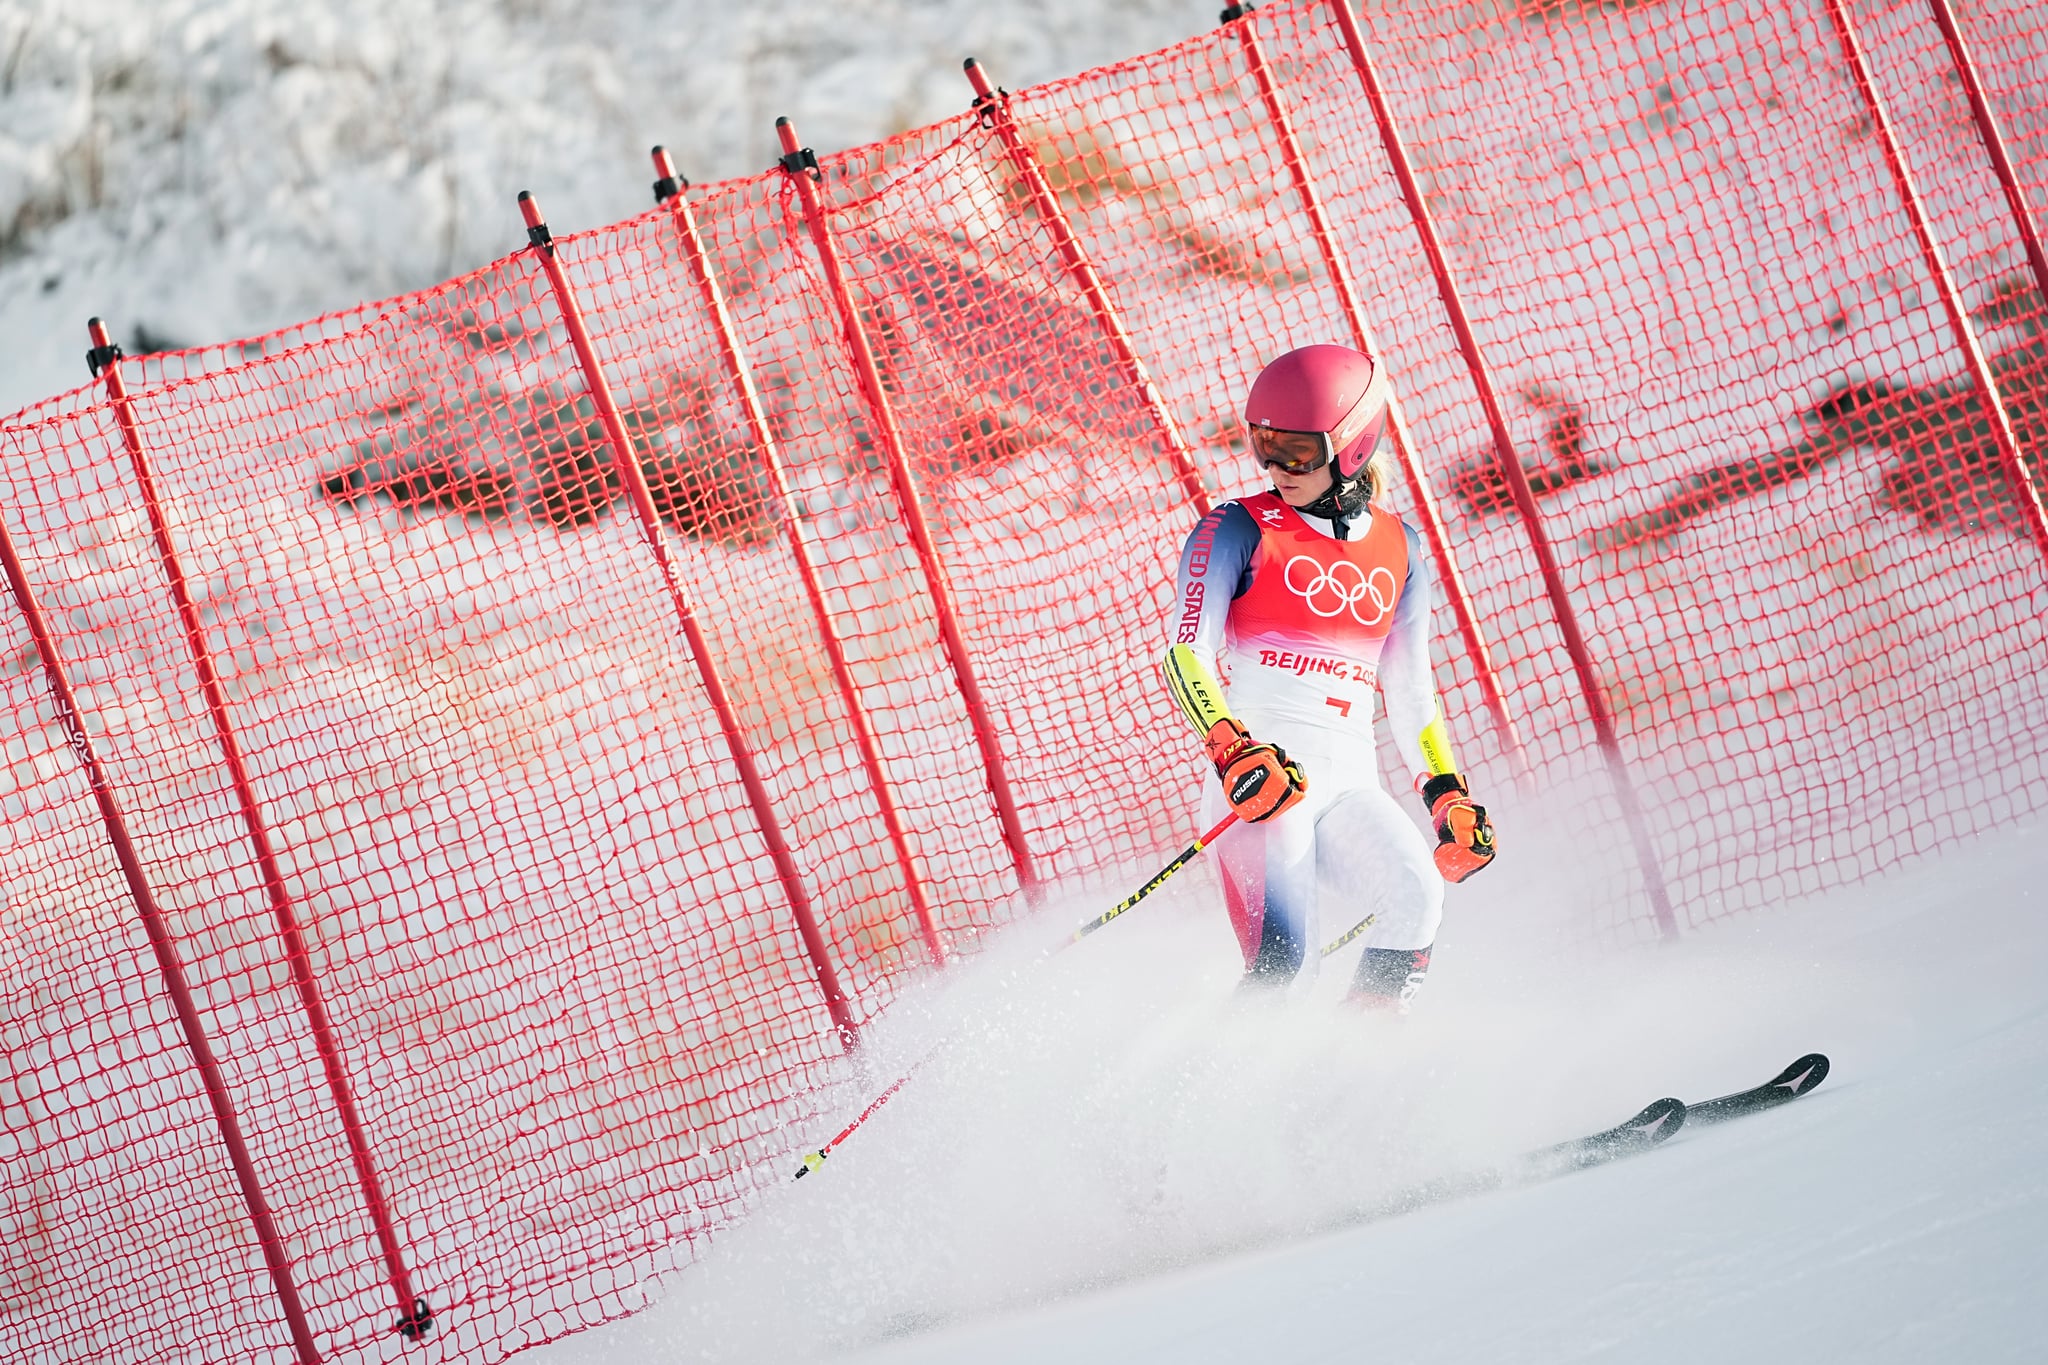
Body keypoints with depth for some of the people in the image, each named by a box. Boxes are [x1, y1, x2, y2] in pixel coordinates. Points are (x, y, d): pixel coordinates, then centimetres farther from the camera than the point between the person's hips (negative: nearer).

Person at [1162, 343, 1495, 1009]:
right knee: (1283, 957, -24)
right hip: (1261, 776, -4)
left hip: (1351, 781, 4)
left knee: (1418, 893, -25)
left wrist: (1449, 796, 13)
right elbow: (1186, 655, -8)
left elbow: (1411, 692, 22)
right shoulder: (1238, 530, 2)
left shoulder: (1399, 548, 15)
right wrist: (1233, 750, -24)